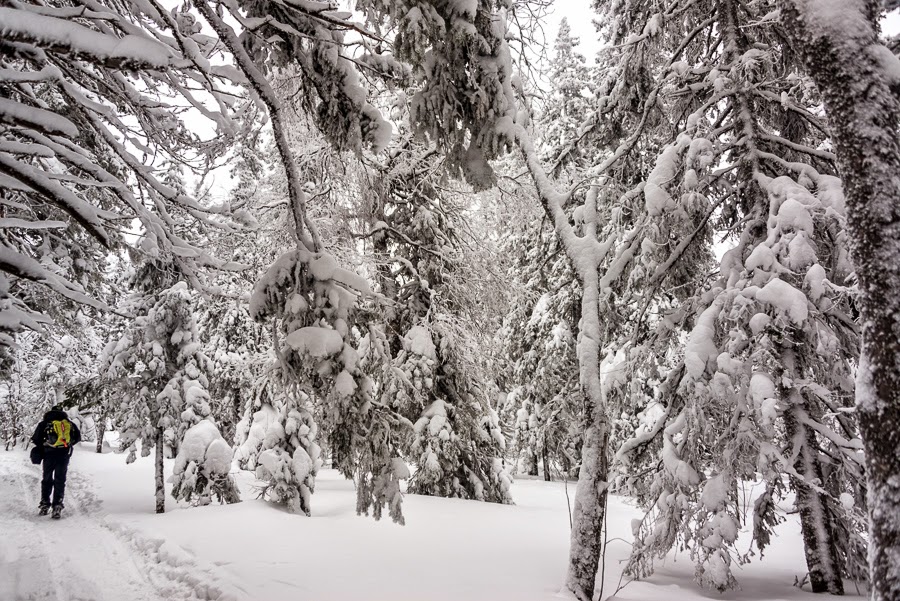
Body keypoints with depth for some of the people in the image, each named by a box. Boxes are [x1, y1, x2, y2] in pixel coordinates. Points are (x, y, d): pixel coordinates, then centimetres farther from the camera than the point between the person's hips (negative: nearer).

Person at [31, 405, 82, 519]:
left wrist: (42, 447, 13)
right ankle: (57, 506, -3)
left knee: (47, 479, 15)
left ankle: (44, 505, 14)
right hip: (64, 454, 1)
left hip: (49, 454, -1)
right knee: (60, 480, 6)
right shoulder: (69, 423, 11)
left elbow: (36, 439, -2)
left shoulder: (45, 423, 6)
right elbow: (78, 437, 6)